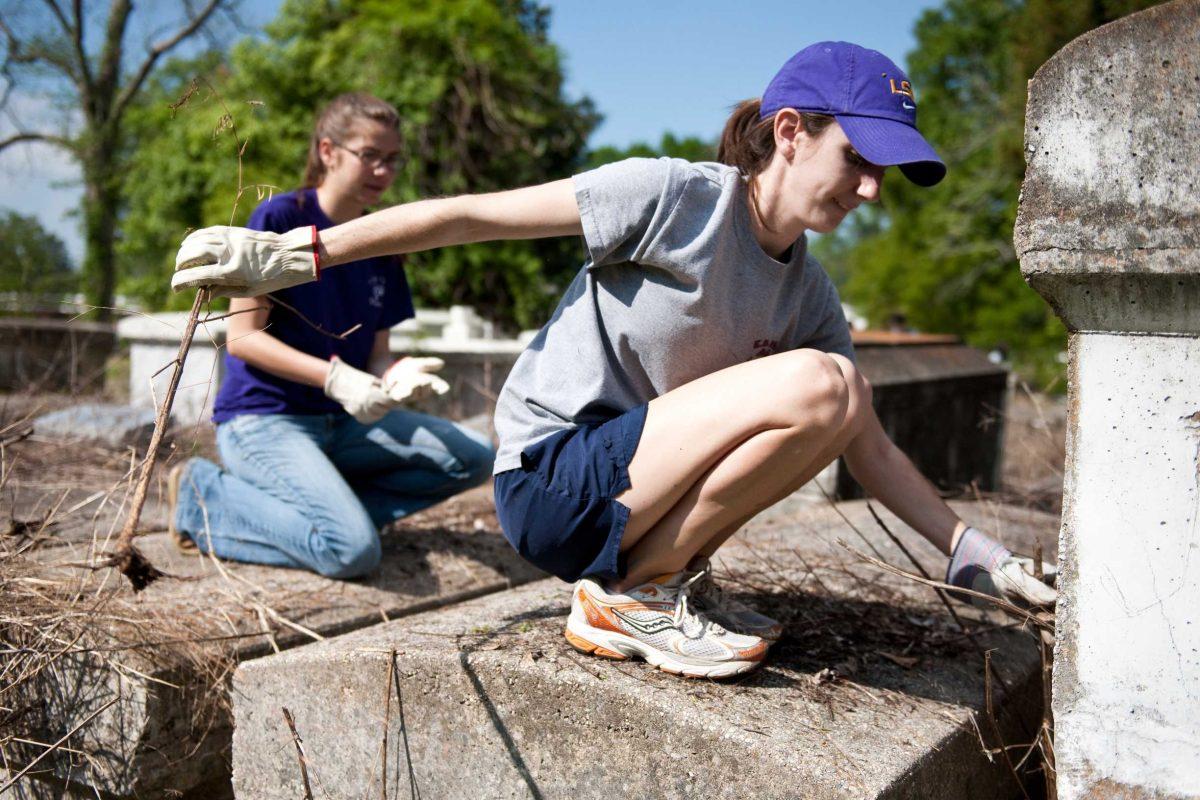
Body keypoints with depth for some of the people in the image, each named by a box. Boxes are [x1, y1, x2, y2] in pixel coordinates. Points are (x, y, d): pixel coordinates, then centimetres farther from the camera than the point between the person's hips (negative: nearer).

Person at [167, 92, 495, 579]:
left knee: (474, 458, -6)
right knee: (353, 551, -26)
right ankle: (205, 495, -5)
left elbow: (375, 355, 9)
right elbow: (242, 337, -13)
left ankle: (326, 503, -3)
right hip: (262, 418, -7)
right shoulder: (280, 219, -9)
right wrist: (336, 378, -25)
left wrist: (399, 375, -15)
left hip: (344, 420, 7)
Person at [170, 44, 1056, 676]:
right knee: (814, 383, -23)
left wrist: (979, 555, 6)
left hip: (634, 481, 8)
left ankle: (674, 574, 4)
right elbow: (474, 215, -13)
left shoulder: (809, 296, 7)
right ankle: (627, 596, -10)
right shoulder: (679, 196, -15)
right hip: (552, 481, -7)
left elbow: (869, 445, 12)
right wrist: (297, 253, -12)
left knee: (841, 392, 1)